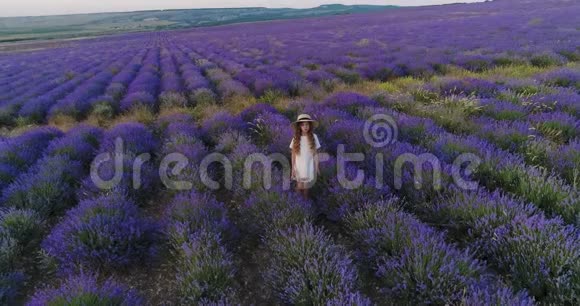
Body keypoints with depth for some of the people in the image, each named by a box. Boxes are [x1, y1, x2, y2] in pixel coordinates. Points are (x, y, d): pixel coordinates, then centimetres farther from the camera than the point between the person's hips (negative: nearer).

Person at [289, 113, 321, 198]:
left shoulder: (313, 137, -8)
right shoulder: (295, 138, -7)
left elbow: (315, 153, -2)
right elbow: (293, 154, -2)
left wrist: (317, 167, 1)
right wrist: (293, 168, -3)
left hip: (309, 167, 0)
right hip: (299, 167, 0)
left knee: (306, 187, 14)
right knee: (299, 187, 7)